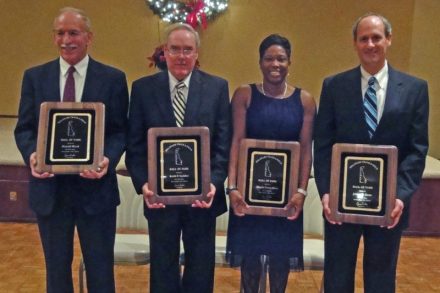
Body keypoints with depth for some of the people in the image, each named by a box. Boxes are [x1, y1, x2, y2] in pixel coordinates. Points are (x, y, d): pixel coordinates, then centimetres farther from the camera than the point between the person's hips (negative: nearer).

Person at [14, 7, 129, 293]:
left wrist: (108, 159, -21)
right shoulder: (35, 76, 6)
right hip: (49, 188, 2)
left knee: (100, 268, 11)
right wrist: (31, 154, -16)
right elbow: (24, 128, 5)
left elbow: (120, 131, -2)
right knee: (56, 268, 17)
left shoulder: (113, 78, 0)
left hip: (95, 187, -2)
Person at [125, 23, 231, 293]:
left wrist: (214, 183, -16)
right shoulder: (143, 88, 0)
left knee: (201, 271, 16)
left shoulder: (217, 87, -1)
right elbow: (135, 145, -2)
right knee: (163, 270, 16)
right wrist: (143, 184, -14)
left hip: (203, 195, 0)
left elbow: (224, 143, -4)